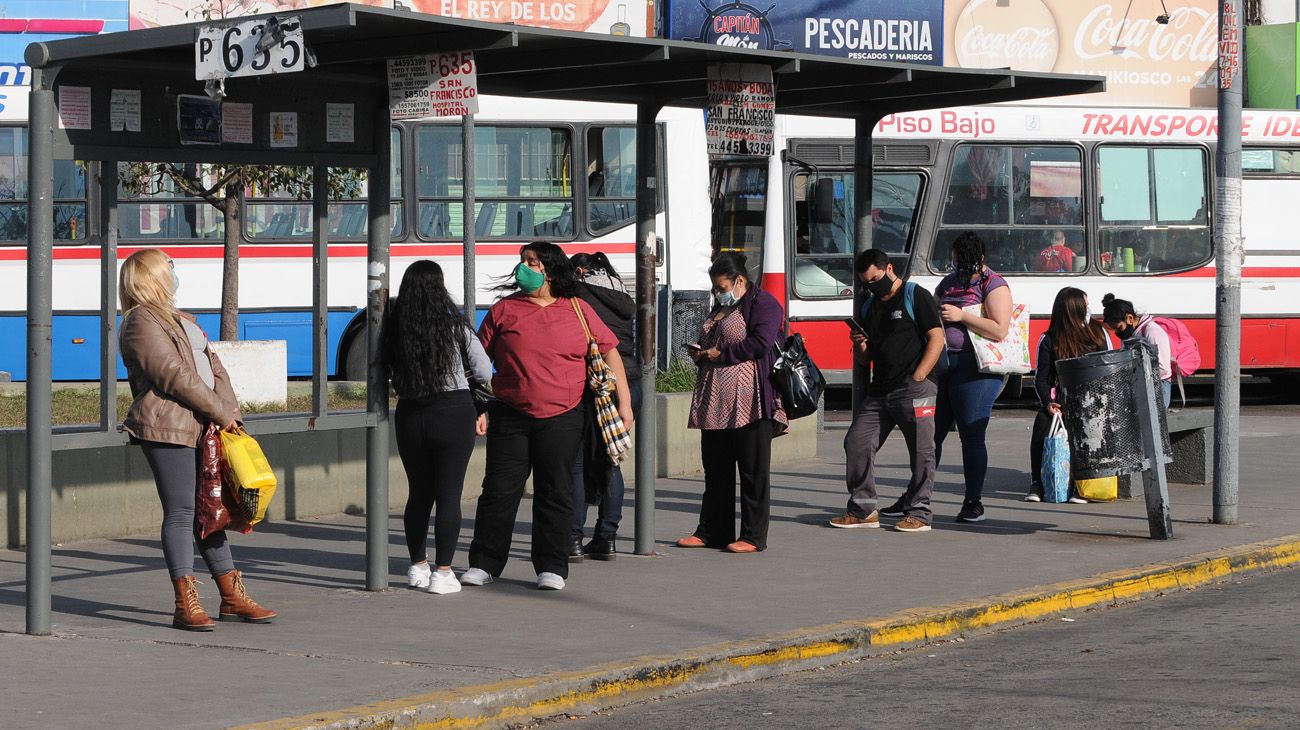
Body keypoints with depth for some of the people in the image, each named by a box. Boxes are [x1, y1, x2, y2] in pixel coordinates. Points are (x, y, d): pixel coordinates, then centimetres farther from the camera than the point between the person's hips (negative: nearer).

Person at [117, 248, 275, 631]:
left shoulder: (180, 320, 24)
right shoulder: (141, 322, -6)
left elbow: (212, 366, 17)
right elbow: (174, 376, -15)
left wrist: (230, 410, 1)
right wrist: (220, 412, -12)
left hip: (202, 428, 9)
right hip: (167, 427, -9)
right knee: (181, 512, -9)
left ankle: (233, 598, 17)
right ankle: (186, 605, -8)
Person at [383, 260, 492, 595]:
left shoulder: (394, 329, -3)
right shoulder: (455, 327, -7)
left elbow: (388, 374, -1)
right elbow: (484, 372, 0)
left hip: (409, 416, 3)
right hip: (454, 414, -3)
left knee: (418, 493, 16)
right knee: (449, 494, 0)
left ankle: (417, 567, 24)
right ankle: (443, 573, -1)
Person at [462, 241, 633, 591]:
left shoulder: (578, 310, 5)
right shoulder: (504, 310, 6)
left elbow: (609, 353, 9)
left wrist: (624, 402, 4)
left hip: (562, 418, 0)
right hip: (510, 416, 0)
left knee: (555, 493, 4)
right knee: (500, 489, 1)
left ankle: (551, 566, 11)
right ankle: (484, 563, 9)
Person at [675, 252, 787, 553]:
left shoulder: (762, 303, -5)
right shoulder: (722, 307, 23)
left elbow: (759, 344, -18)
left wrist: (719, 354, -13)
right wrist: (700, 352, 10)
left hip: (749, 403, -9)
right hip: (715, 403, 9)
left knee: (752, 471, -3)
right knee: (716, 469, 12)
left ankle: (753, 537, 0)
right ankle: (711, 531, 18)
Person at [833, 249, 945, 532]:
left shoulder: (916, 297, -2)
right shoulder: (869, 308, 19)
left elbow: (937, 339, -9)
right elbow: (863, 361, 24)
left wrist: (917, 378, -15)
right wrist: (860, 346, 0)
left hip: (914, 390, -7)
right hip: (880, 390, 7)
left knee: (921, 451, -5)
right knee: (856, 443, 1)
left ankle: (919, 514, 0)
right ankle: (863, 511, 8)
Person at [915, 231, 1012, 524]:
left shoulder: (994, 286, -5)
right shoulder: (948, 283, 18)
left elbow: (999, 330, -17)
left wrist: (961, 316, -17)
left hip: (974, 370, -7)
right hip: (941, 365, 7)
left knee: (971, 436, -3)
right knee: (930, 433, 7)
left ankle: (973, 503, 6)